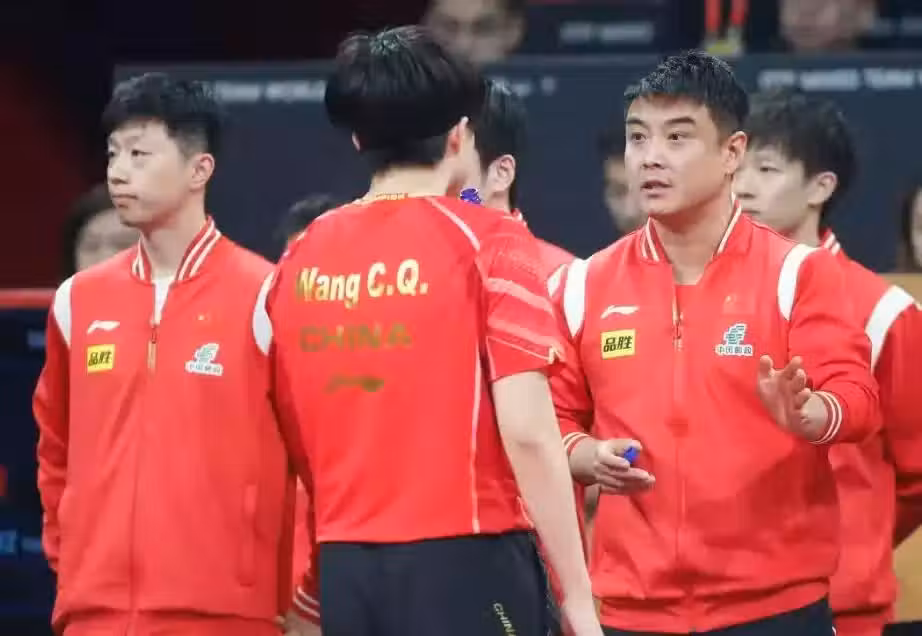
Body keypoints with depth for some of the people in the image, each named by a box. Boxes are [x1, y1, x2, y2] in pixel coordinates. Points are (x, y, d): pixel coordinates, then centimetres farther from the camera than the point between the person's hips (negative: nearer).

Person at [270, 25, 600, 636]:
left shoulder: (301, 257, 8)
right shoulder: (487, 241, -7)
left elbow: (289, 436, 11)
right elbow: (526, 433, -13)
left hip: (345, 568, 5)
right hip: (463, 561, -5)